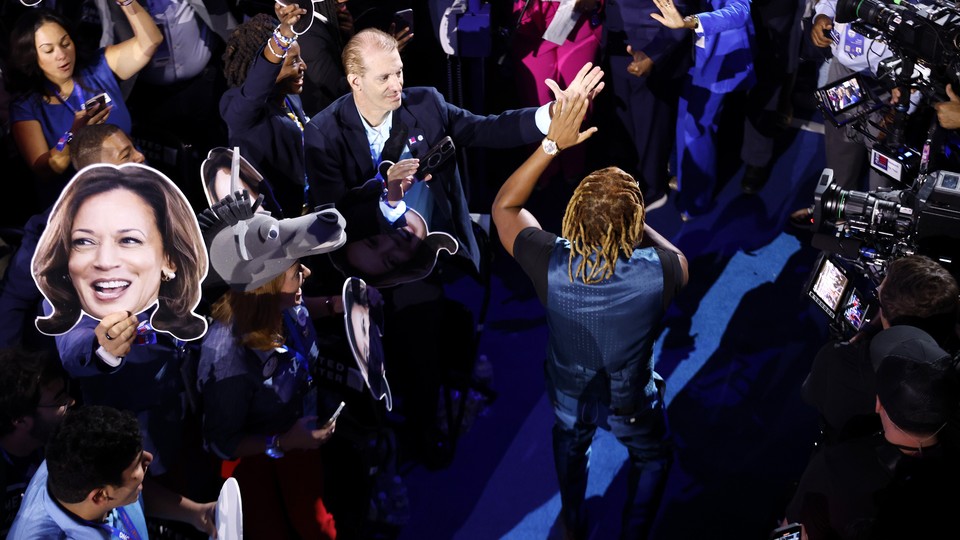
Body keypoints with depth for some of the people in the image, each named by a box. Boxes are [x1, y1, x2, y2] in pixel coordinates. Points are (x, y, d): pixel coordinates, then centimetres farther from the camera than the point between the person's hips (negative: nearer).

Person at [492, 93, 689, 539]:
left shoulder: (551, 265, -36)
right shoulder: (655, 272, -38)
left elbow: (504, 206, -17)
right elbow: (681, 262, -10)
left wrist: (552, 142, -25)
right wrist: (630, 219, -10)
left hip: (570, 389, 2)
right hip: (630, 396, -2)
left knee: (570, 444, 36)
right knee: (651, 457, 32)